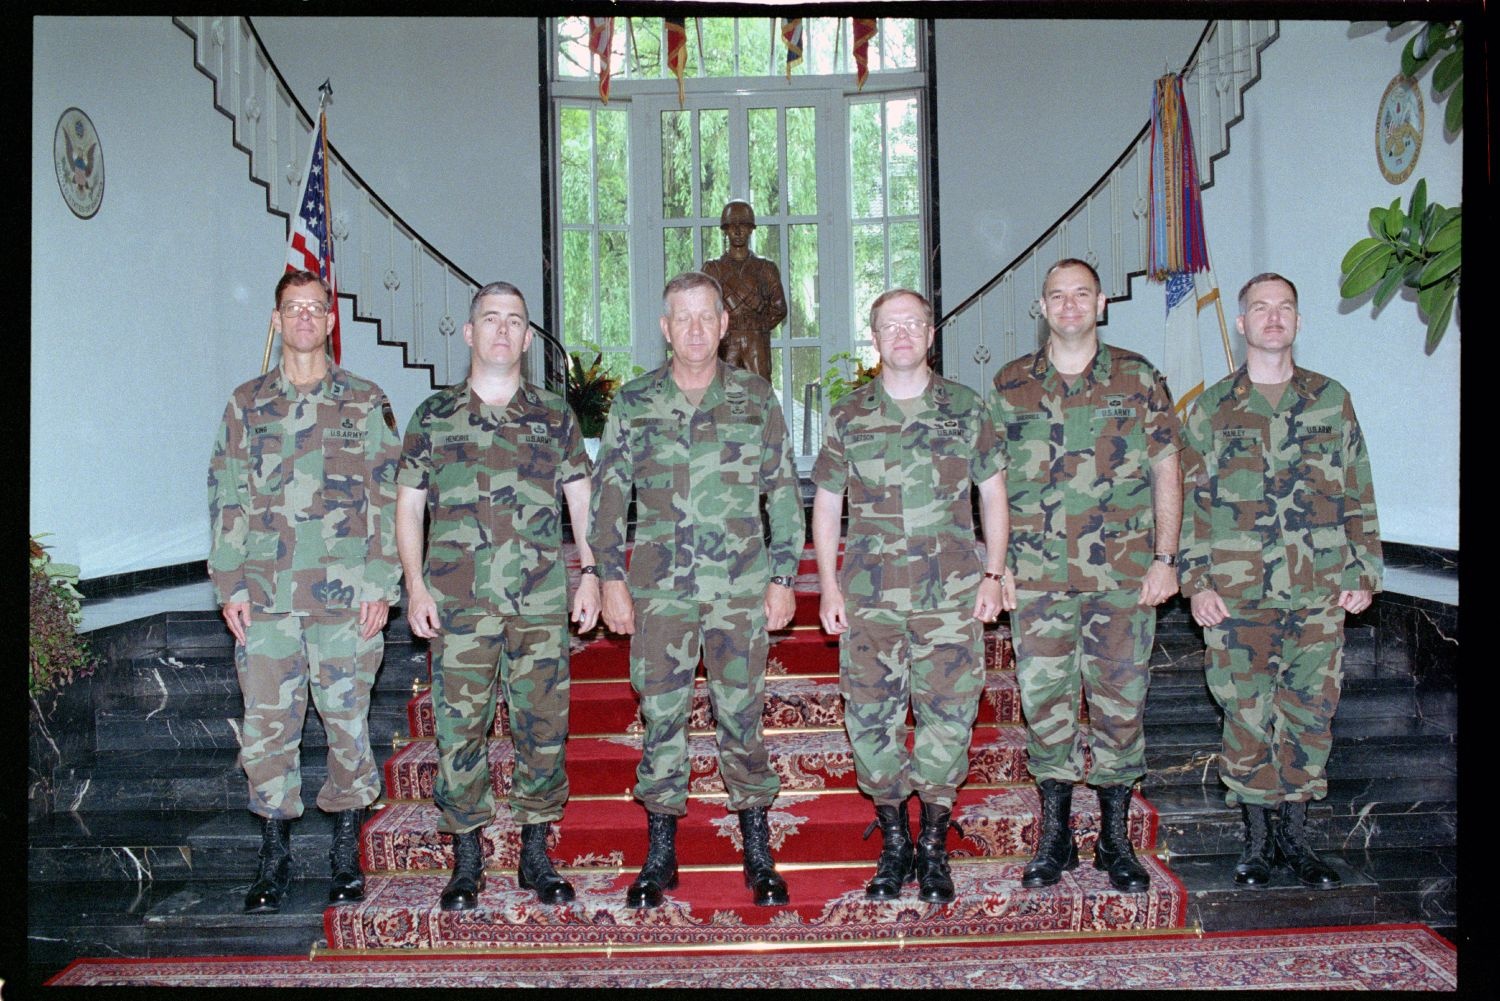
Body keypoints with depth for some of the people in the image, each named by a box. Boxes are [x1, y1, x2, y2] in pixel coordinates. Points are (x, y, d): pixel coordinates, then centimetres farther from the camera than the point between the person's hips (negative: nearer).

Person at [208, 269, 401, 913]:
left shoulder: (365, 403, 6)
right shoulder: (247, 404, 12)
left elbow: (387, 498, 3)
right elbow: (227, 498, 10)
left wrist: (380, 585, -4)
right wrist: (230, 584, 2)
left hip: (346, 595, -1)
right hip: (265, 597, 2)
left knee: (347, 722, 4)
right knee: (266, 726, 3)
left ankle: (346, 853, 18)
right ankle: (274, 854, 16)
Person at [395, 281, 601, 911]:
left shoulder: (555, 416, 10)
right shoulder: (434, 416, 9)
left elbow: (581, 499, 13)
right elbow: (407, 506, 10)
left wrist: (590, 573, 3)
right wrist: (415, 586, 0)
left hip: (542, 603, 1)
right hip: (458, 604, 0)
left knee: (542, 728, 4)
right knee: (459, 729, 2)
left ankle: (536, 854, 18)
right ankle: (466, 859, 16)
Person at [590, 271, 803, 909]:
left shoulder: (756, 399, 5)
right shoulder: (633, 402, 6)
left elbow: (783, 493, 7)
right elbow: (608, 494, 8)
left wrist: (784, 578, 2)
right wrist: (610, 578, 1)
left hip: (741, 589, -1)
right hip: (658, 590, 1)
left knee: (741, 717, 4)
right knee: (661, 718, 6)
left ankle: (758, 855, 17)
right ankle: (661, 855, 19)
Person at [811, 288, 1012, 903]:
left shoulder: (966, 408, 6)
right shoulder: (848, 417, 7)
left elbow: (993, 493, 11)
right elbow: (826, 504, 11)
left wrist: (993, 575, 3)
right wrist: (828, 587, 4)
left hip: (951, 596, 0)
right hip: (869, 597, 1)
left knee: (947, 717, 2)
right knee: (870, 719, 2)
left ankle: (933, 848, 18)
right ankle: (894, 844, 20)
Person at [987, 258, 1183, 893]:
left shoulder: (1137, 380, 4)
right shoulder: (1011, 385, 7)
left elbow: (1166, 473, 5)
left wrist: (1164, 559, -3)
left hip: (1124, 577, 0)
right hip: (1037, 577, 1)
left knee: (1120, 704, 6)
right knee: (1044, 704, 4)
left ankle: (1115, 840, 21)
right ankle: (1054, 838, 20)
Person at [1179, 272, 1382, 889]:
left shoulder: (1331, 400, 9)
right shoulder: (1211, 409, 5)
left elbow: (1358, 495, 11)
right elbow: (1191, 501, 4)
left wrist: (1363, 573, 4)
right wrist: (1196, 582, -4)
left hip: (1319, 595, 2)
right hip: (1237, 598, -1)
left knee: (1310, 715, 6)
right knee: (1245, 717, 3)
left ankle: (1294, 835, 21)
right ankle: (1257, 837, 18)